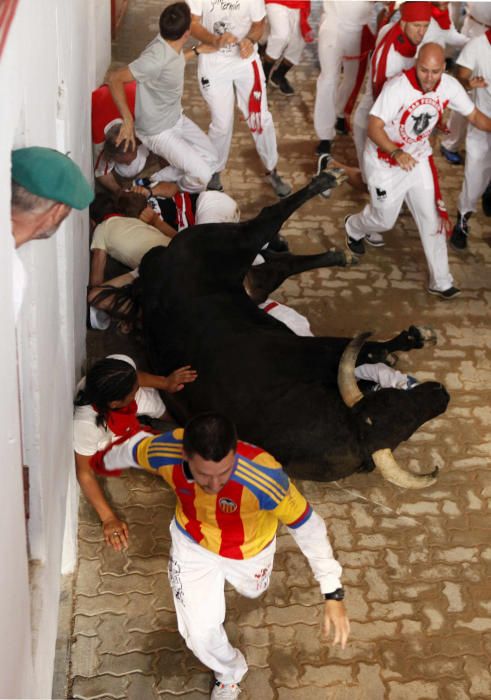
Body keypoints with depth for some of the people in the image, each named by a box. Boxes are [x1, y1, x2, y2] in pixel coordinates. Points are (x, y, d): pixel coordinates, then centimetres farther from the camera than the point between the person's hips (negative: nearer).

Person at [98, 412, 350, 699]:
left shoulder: (264, 478, -45)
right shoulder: (167, 452, -36)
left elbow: (308, 526, -29)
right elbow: (134, 449, -11)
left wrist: (333, 594, -27)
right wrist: (106, 462, 12)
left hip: (248, 550, -1)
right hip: (192, 544, 1)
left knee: (251, 589, 30)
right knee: (200, 634, 1)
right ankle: (230, 672, 36)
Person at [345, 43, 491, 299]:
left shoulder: (449, 86, -15)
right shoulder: (397, 87, -30)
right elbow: (374, 128, -30)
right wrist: (397, 153, -47)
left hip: (418, 158, 4)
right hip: (385, 159, -4)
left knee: (432, 217, 5)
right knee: (384, 220, 10)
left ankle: (440, 282, 17)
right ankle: (353, 227, 47)